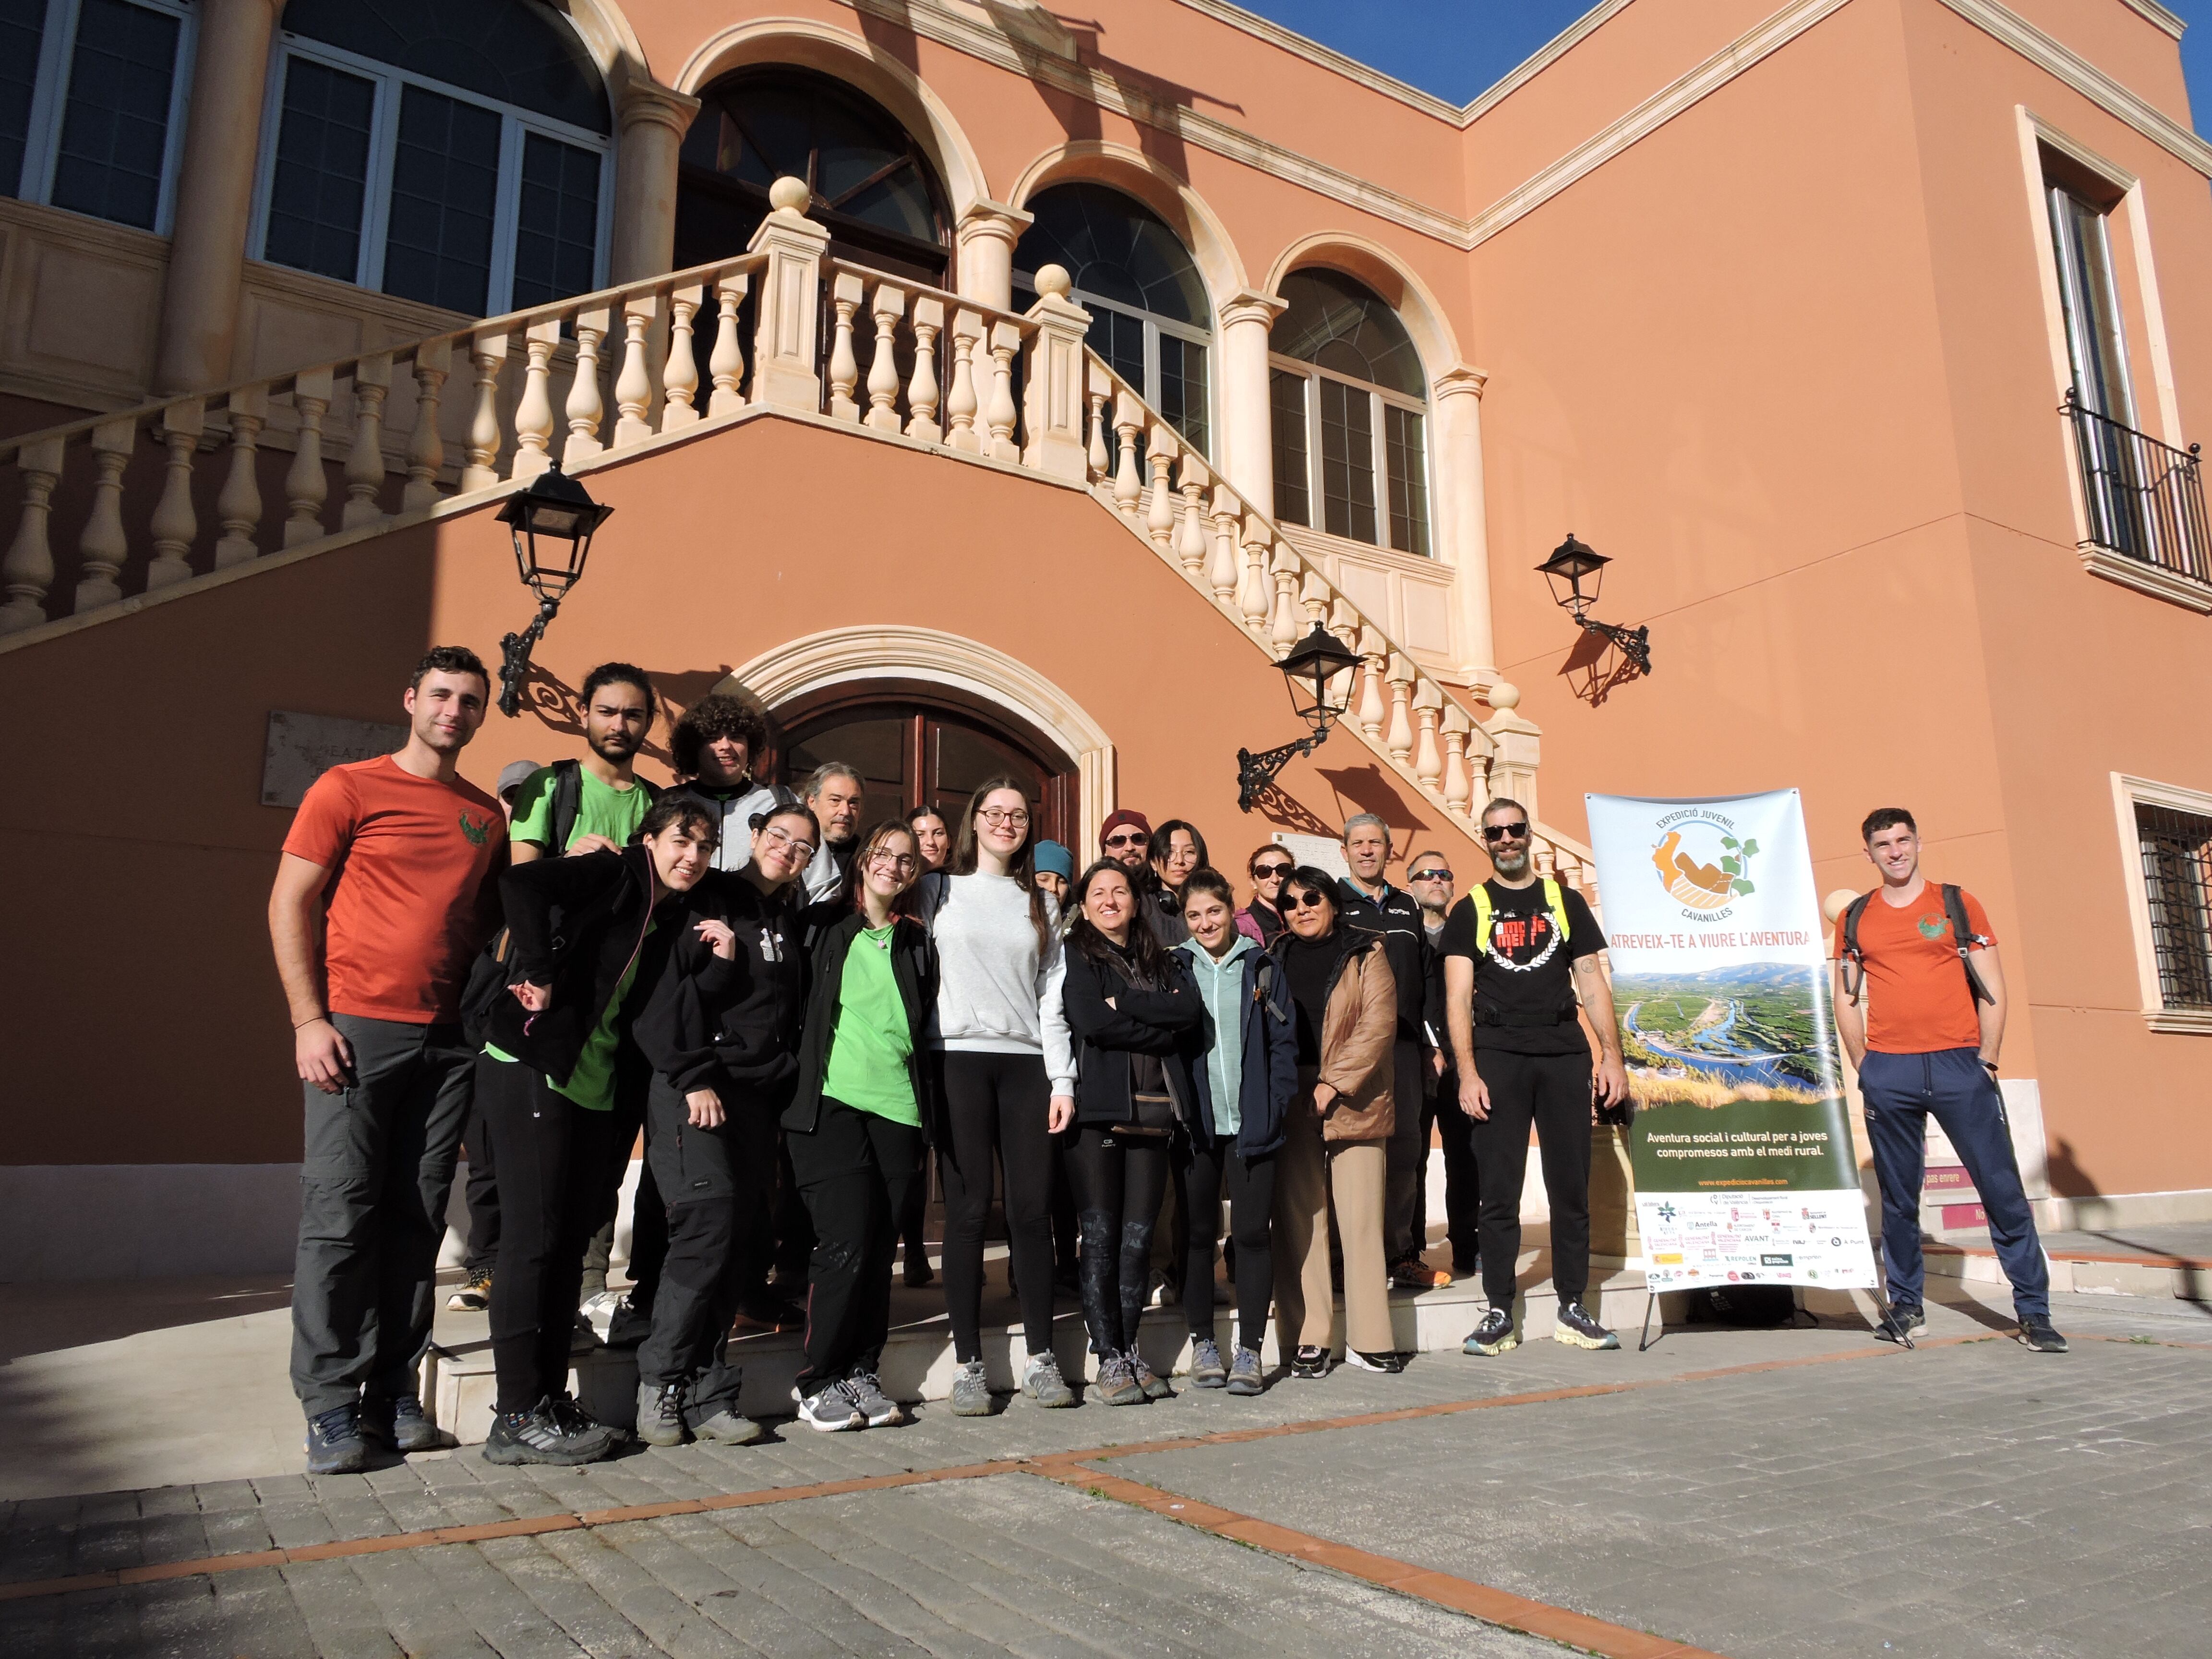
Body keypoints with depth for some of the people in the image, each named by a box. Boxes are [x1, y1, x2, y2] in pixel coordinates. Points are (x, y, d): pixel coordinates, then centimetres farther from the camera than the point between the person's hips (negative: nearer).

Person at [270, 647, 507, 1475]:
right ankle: (332, 1406, 5)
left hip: (447, 1040, 4)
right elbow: (290, 901, -1)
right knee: (340, 1215, -4)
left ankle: (394, 1392, 14)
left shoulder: (486, 814, 15)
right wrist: (309, 1019, -8)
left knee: (417, 1221, 5)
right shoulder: (348, 787, 3)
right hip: (356, 1030, -4)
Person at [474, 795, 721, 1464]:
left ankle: (549, 1401, 19)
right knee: (533, 1234, -5)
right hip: (532, 1068, -8)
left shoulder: (672, 917, 15)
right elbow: (522, 882, -24)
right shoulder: (611, 875, -7)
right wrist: (540, 975, -20)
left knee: (570, 1239, 10)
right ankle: (517, 1417, 3)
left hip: (594, 1083, 8)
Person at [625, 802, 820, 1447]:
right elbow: (664, 993, -7)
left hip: (758, 1096, 5)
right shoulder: (706, 899, 2)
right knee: (711, 1219, -17)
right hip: (692, 1088, -5)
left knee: (743, 1240, -2)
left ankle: (705, 1393, 5)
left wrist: (782, 1086, 3)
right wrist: (695, 1078, -12)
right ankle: (661, 1381, -3)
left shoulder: (789, 926, 20)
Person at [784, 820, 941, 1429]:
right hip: (833, 1101, -3)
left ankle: (860, 1372, 16)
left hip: (898, 1107, 3)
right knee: (846, 1242, -9)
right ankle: (818, 1382, 5)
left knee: (880, 1248, 3)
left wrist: (928, 1117, 14)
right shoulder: (828, 931, 8)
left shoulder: (917, 943, 16)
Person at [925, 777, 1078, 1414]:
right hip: (959, 1059, -2)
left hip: (1025, 1063, 2)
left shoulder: (1039, 905, 15)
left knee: (1033, 1212, 1)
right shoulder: (942, 892, 8)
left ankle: (1042, 1360, 11)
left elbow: (1053, 997, 11)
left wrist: (1062, 1080, 4)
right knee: (968, 1212, -1)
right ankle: (969, 1366, 7)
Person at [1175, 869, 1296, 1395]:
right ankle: (1203, 1343, 19)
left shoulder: (1261, 968, 6)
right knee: (1197, 1234, 6)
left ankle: (1248, 1351, 10)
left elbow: (1284, 1041, 3)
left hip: (1252, 1124, 0)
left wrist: (1276, 1105, -6)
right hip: (1195, 1123, 1)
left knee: (1252, 1233, 1)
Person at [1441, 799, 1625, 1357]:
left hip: (1565, 1053, 2)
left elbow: (1592, 982, 10)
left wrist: (1612, 1054, 0)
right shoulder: (1469, 911, 8)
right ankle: (1499, 1314, 7)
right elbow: (1458, 996, 0)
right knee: (1499, 1191, 0)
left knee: (1571, 1186, 5)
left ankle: (1573, 1309, 15)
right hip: (1498, 1054, -1)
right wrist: (1467, 1071, -10)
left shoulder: (1565, 901, 13)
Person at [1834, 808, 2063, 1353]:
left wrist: (1987, 1060, -2)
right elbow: (1846, 998, 12)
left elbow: (1991, 989, 5)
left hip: (1959, 1063, -1)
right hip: (1888, 1072, 1)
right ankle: (1905, 1305, 17)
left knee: (2003, 1191, -3)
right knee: (1898, 1197, 6)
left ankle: (2033, 1312, 6)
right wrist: (1865, 1066, 4)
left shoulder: (1958, 905, 7)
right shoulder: (1855, 918, 10)